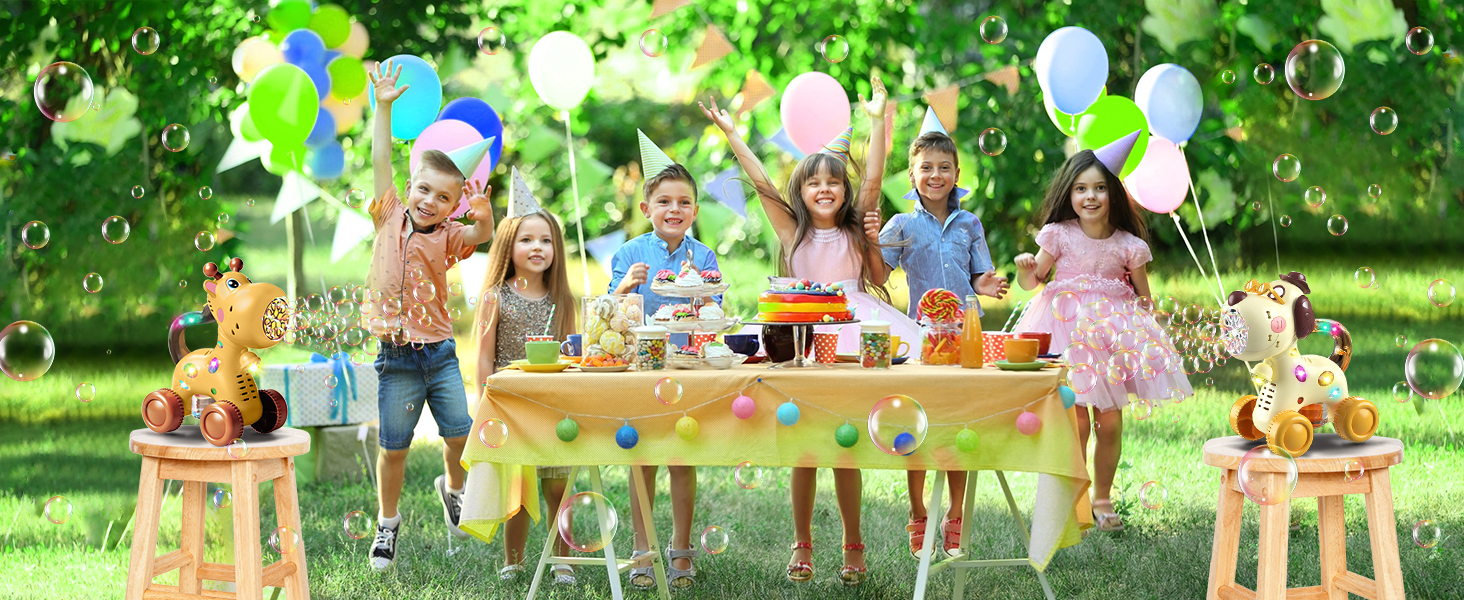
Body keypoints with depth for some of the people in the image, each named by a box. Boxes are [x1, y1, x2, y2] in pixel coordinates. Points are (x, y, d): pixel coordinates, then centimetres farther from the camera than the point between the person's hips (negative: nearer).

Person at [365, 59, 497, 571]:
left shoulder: (447, 236, 0)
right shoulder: (391, 217, 1)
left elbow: (481, 237, -19)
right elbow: (381, 160, -3)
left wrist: (483, 214, -41)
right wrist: (383, 107, -8)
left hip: (440, 350, 1)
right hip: (396, 355, -1)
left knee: (461, 434, 2)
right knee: (394, 447, 4)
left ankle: (453, 489, 33)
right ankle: (387, 521, 21)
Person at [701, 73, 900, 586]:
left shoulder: (855, 230, 6)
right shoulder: (793, 231, 5)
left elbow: (873, 179, -4)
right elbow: (762, 184, 1)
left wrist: (877, 121, -7)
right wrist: (731, 133, -2)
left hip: (853, 335, 0)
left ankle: (853, 545, 12)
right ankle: (802, 544, 14)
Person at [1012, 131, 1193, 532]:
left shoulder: (1127, 245, -1)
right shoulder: (1059, 235, -4)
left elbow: (1143, 296, 12)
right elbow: (1030, 281, 1)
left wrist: (1143, 306, -7)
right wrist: (1025, 268, -19)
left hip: (1112, 334, 1)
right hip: (1068, 332, -1)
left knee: (1110, 422, 2)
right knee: (1076, 421, -6)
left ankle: (1103, 498, 18)